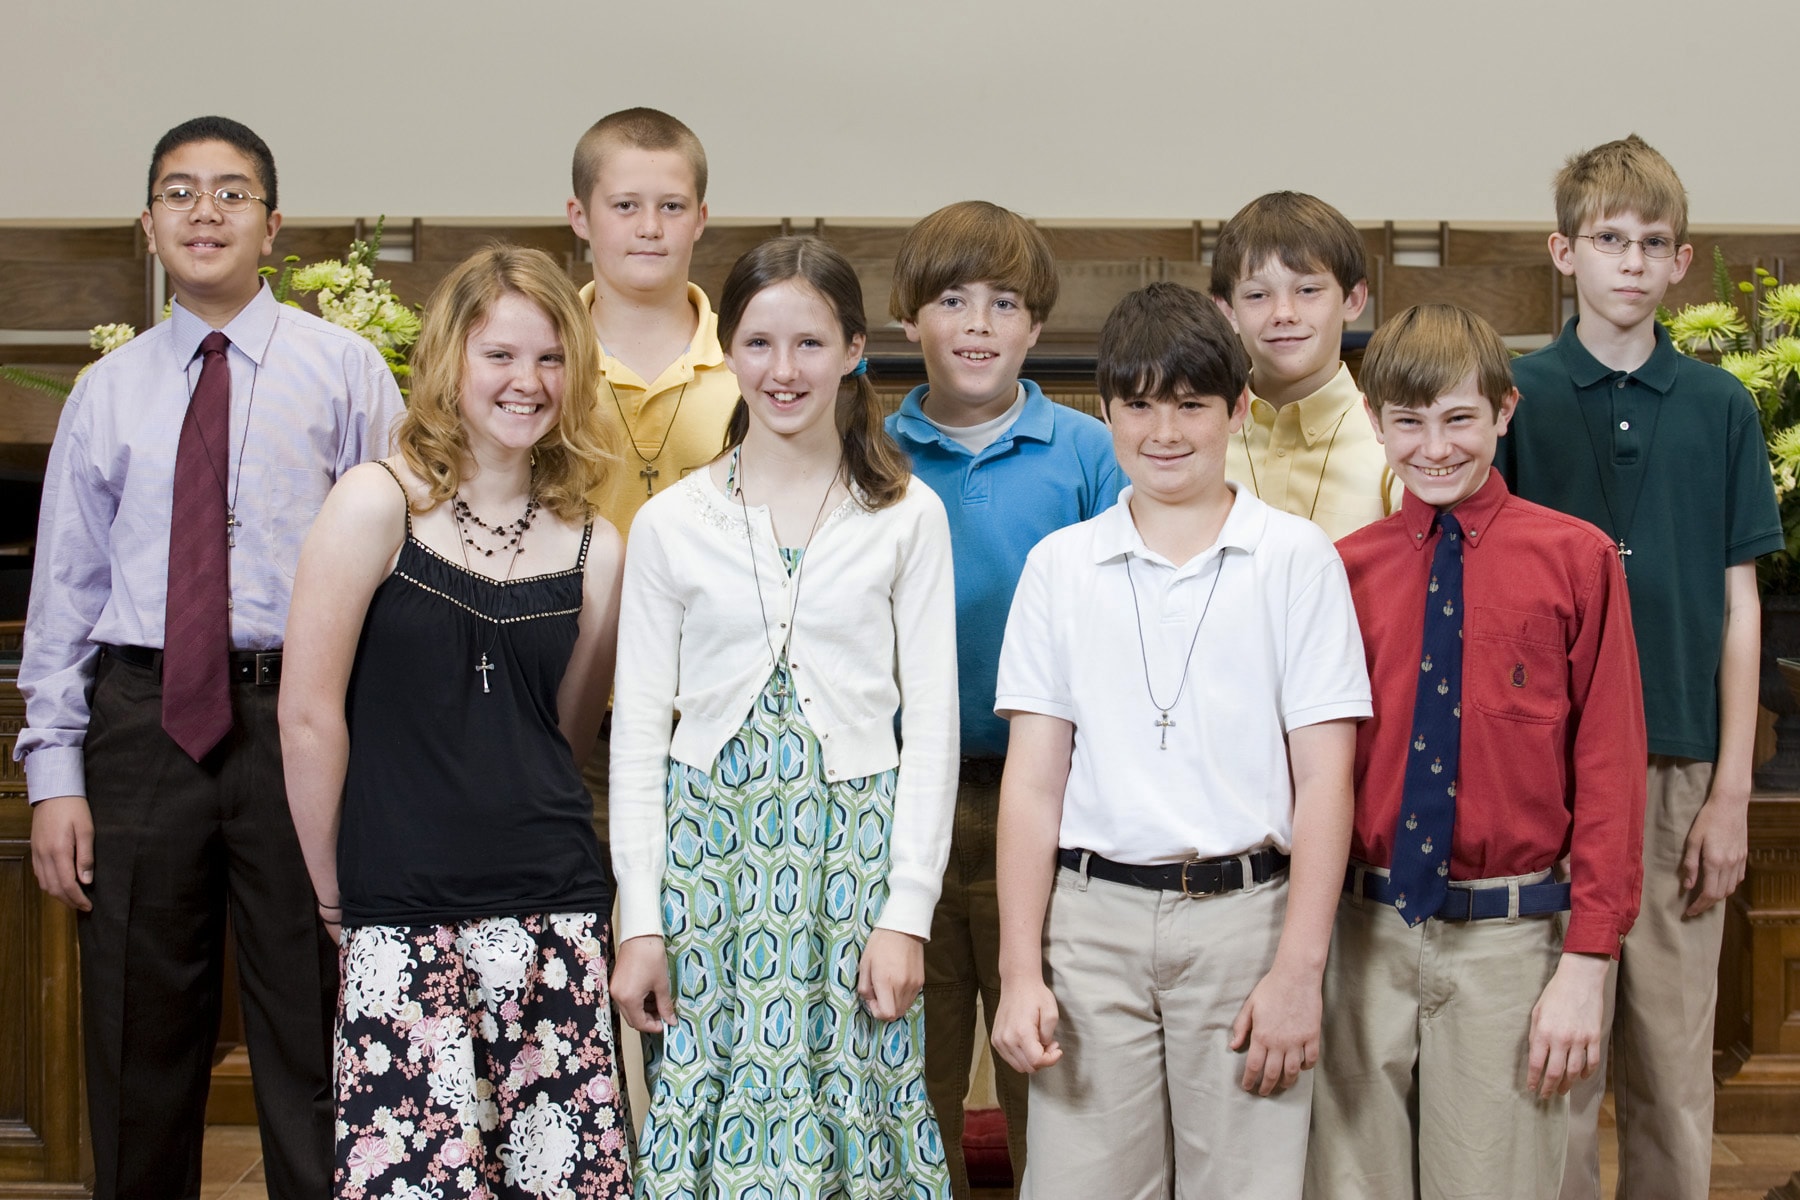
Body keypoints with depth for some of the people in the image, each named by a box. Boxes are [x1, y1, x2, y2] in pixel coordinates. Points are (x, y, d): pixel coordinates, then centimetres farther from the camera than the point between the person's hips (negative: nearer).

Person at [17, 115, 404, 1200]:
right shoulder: (107, 392, 10)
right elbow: (66, 589, 8)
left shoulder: (343, 369, 3)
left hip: (298, 712, -2)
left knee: (312, 1042, 4)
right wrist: (55, 774, 1)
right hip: (144, 715, 2)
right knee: (139, 1038, 9)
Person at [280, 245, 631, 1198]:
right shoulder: (378, 504, -5)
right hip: (403, 927, -4)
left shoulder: (593, 547, 8)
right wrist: (337, 897, -1)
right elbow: (309, 710, -4)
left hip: (552, 917, 4)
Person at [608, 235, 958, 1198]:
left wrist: (906, 913, -6)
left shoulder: (908, 518, 3)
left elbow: (932, 724, 1)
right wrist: (639, 920, -2)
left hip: (855, 845, -1)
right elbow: (638, 731, 5)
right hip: (708, 846, 1)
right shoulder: (671, 523, 5)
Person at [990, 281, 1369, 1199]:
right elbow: (1032, 779, 6)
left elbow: (1323, 781, -1)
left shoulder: (1297, 559, 3)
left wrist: (1298, 970, -7)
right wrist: (1020, 972, 0)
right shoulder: (1060, 565, 9)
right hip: (1093, 918, 2)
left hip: (1245, 914, -1)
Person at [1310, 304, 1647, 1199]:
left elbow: (1609, 770, -4)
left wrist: (1588, 965, -8)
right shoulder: (1342, 571, 3)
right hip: (1364, 938, 2)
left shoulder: (1575, 561, -3)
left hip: (1509, 941, -2)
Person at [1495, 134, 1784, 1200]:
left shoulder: (1721, 409, 6)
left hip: (1683, 771, 2)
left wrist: (1732, 791, -1)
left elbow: (1738, 608, 5)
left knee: (1674, 1062, 8)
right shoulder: (1515, 398, 1)